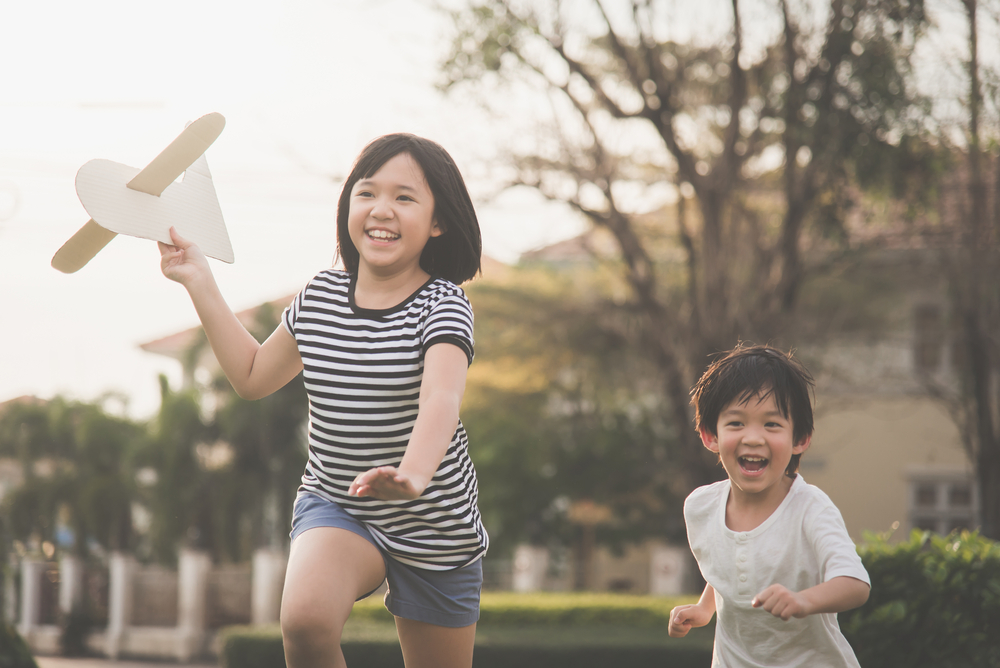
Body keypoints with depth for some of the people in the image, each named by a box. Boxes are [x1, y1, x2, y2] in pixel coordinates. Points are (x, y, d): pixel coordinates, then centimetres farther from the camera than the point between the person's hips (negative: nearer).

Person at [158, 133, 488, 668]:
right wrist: (199, 282, 11)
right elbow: (253, 377, 15)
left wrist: (412, 476, -57)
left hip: (433, 528, -2)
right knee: (304, 622, -30)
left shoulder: (441, 306, -16)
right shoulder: (320, 296, 0)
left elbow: (441, 398, -36)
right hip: (333, 507, 2)